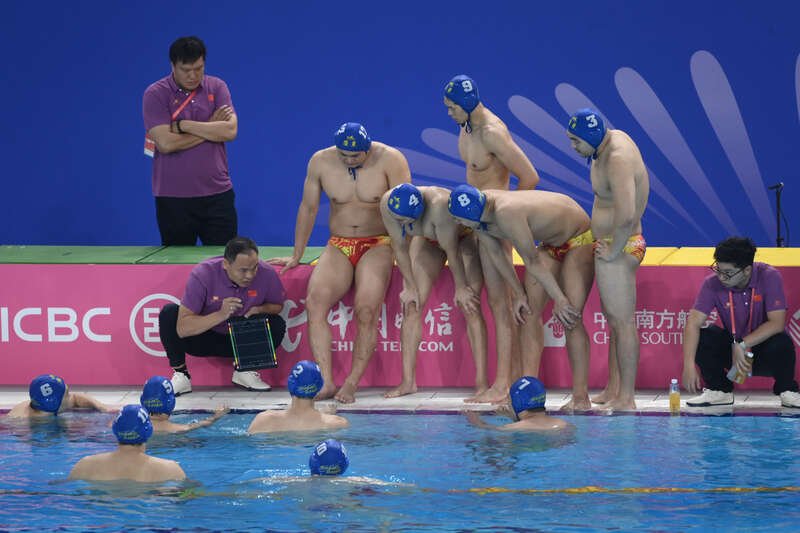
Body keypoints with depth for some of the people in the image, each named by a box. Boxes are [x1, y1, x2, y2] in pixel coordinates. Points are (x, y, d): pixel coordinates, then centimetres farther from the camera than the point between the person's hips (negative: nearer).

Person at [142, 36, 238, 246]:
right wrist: (210, 127, -8)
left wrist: (182, 125, -11)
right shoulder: (155, 95, -4)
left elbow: (230, 131, -8)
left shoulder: (217, 87, 5)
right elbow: (166, 143, -16)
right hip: (173, 199, -2)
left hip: (217, 194, 2)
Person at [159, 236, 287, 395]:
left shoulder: (266, 273, -21)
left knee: (277, 324, -23)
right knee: (169, 313, -27)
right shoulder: (203, 273, -28)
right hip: (203, 338, -2)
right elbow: (182, 329, -30)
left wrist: (259, 310, -22)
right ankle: (180, 375, -12)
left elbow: (278, 305, 2)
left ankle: (244, 371, -1)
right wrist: (220, 315, -41)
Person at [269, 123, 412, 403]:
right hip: (339, 246, 3)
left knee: (366, 309, -28)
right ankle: (326, 381, -29)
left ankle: (352, 383, -22)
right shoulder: (321, 161, 1)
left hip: (378, 245, -3)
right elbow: (308, 208, 11)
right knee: (315, 301, -24)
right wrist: (297, 256, 16)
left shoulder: (390, 160, -8)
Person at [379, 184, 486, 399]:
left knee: (470, 307, -16)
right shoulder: (387, 203, -29)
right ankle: (408, 381, -4)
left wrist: (461, 288, -23)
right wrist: (410, 287, -11)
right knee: (411, 305, -6)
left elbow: (451, 251, -33)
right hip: (429, 241, 5)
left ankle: (482, 382, -17)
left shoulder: (439, 204, -44)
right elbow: (400, 248, -17)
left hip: (464, 237, -5)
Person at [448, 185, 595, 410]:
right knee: (528, 311, -1)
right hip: (550, 244, 9)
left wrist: (559, 299, -23)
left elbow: (533, 262, -30)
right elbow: (496, 254, 4)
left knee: (570, 317, -16)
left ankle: (581, 397, -15)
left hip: (580, 240, -9)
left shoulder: (506, 212, -37)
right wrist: (519, 294, 6)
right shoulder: (478, 216, -10)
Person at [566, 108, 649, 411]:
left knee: (623, 321, -7)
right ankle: (613, 390, 26)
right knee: (614, 318, 17)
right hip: (612, 246, 11)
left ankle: (626, 398, -5)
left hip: (620, 249, -11)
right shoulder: (614, 137, 6)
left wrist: (613, 251, -23)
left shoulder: (618, 161, -26)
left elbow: (626, 216, -38)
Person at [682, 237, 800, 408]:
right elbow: (694, 322, -22)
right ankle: (719, 391, 0)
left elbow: (777, 323, -25)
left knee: (781, 343, -35)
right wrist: (689, 365, -35)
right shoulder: (712, 283, -15)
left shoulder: (769, 277, -20)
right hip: (732, 349, 2)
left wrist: (742, 345, -32)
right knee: (700, 337, -24)